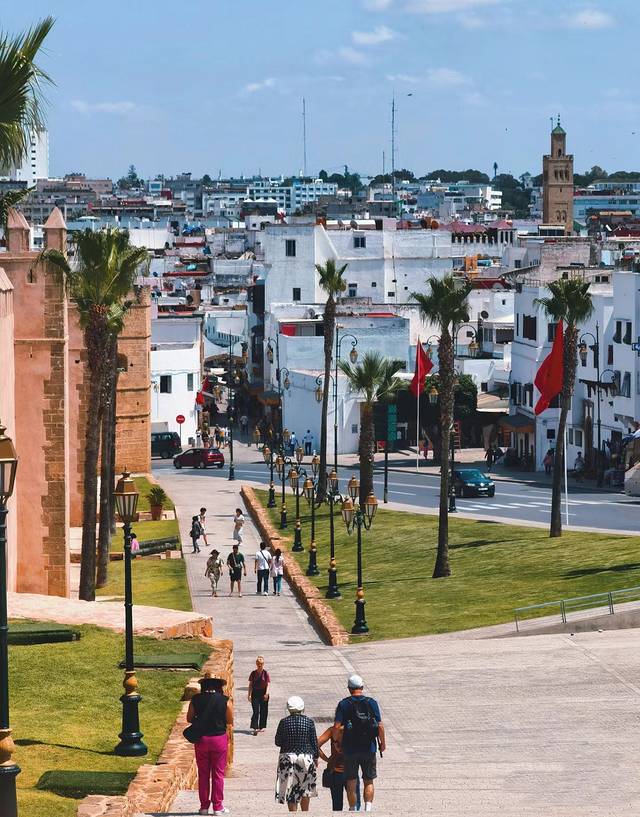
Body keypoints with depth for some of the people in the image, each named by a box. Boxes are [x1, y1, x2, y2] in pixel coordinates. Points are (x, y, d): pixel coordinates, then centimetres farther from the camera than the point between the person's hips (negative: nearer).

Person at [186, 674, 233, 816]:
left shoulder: (196, 699, -4)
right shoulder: (225, 701, -8)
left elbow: (189, 719, 6)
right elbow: (230, 722, -3)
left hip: (201, 739, 2)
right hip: (219, 738, -1)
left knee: (203, 774, 10)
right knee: (218, 774, 6)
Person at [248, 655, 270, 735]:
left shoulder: (265, 673, -3)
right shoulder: (253, 673, 4)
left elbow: (268, 684, -7)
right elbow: (250, 684, 7)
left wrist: (266, 693, -19)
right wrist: (249, 694, 3)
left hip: (263, 693, -1)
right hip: (255, 693, 1)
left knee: (263, 711, 8)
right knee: (255, 711, -8)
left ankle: (262, 727, 20)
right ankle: (255, 727, -15)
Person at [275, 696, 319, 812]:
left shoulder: (284, 722, -6)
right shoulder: (309, 722, -5)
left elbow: (278, 742, 0)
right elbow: (314, 742, -1)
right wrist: (316, 757, 11)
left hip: (287, 757, -1)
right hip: (306, 757, 1)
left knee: (291, 790, 3)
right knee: (305, 789, 17)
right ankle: (305, 813, 23)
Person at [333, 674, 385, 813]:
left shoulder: (344, 704, -5)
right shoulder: (372, 703, -2)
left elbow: (336, 726, -12)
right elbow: (380, 726, -5)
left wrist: (335, 742, 5)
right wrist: (382, 743, 10)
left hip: (350, 749, -1)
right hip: (369, 749, 1)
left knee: (351, 783, 12)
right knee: (368, 781, 11)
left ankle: (352, 810, 16)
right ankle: (368, 808, -6)